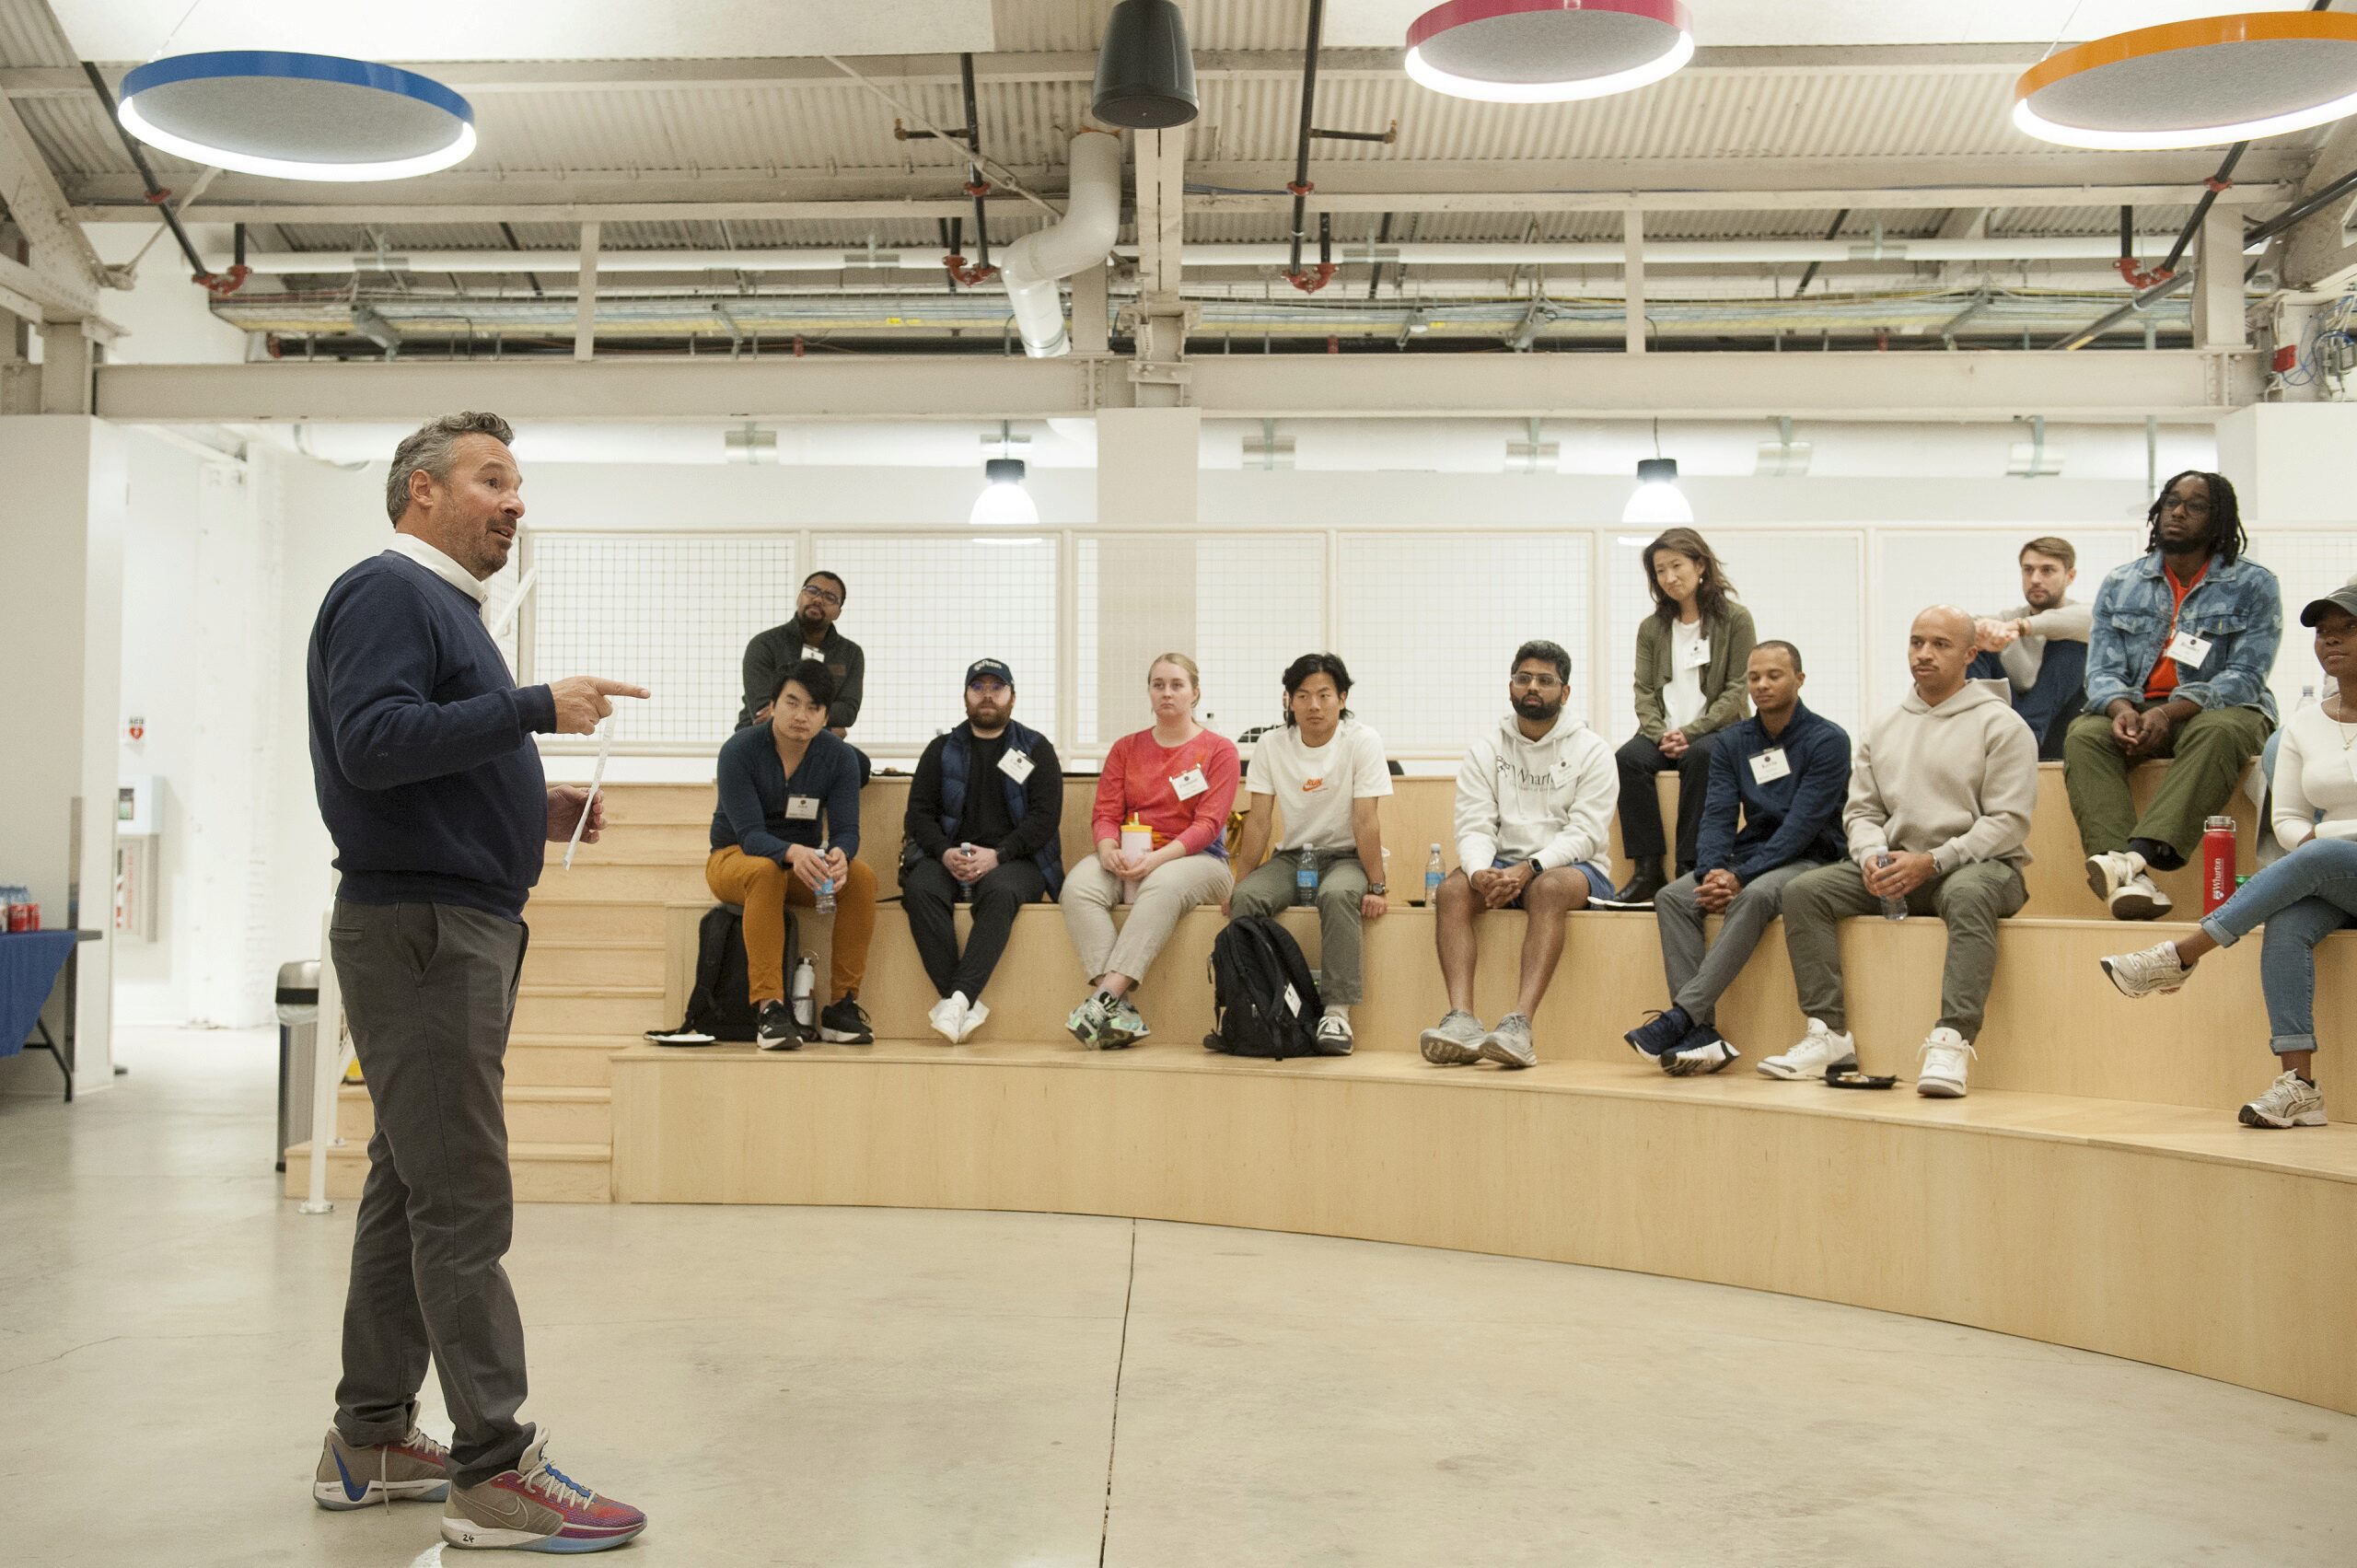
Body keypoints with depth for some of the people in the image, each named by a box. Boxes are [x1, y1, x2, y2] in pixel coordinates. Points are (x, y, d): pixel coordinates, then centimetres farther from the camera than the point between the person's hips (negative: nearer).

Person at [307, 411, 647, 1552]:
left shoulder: (444, 607, 22)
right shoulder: (387, 592, -8)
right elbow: (375, 742, -23)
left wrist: (534, 812, 9)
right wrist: (536, 708, -21)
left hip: (460, 926, 10)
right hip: (419, 928, -10)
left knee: (413, 1188, 13)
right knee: (463, 1202, -9)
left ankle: (371, 1439, 22)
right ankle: (495, 1469, -6)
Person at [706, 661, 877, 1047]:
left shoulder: (840, 756, -8)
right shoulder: (739, 751, -18)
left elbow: (846, 829, -14)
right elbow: (749, 834, -26)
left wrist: (839, 855, -41)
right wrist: (792, 852, -49)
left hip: (804, 862, 3)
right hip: (735, 857, -3)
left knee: (862, 878, -27)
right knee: (766, 872, -39)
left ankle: (841, 1006, -19)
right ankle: (768, 1009, -40)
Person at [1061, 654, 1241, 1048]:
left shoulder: (1218, 749, 5)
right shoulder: (1126, 748, 17)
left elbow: (1208, 823, -6)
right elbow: (1105, 813, 8)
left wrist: (1158, 857, -22)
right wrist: (1108, 848, -17)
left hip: (1195, 859, -3)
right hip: (1128, 861, 3)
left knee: (1162, 886, -39)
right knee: (1079, 884, -29)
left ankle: (1106, 997, -45)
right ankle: (1121, 1011, -40)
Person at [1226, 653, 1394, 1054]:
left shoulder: (1362, 742, -11)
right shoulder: (1271, 746, -1)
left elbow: (1365, 822, -15)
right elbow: (1259, 821, -1)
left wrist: (1377, 887, -18)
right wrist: (1240, 881, -7)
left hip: (1345, 856, -3)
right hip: (1292, 856, 3)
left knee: (1338, 896, -37)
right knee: (1246, 898, -26)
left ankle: (1336, 1012, -34)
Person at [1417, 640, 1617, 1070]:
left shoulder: (1590, 751, 2)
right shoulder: (1485, 753, 11)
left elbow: (1585, 833, -9)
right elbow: (1474, 827, -1)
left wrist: (1530, 868, -25)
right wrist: (1480, 871, -24)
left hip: (1572, 868, -3)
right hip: (1502, 867, 3)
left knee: (1549, 887, -37)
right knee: (1453, 887, -27)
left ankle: (1519, 1024, -50)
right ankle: (1461, 1020, -42)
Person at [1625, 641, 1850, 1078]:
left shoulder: (1827, 740, -6)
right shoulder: (1733, 741, 11)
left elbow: (1803, 824, -15)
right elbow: (1718, 815, 3)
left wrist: (1739, 876, -23)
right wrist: (1712, 872, -18)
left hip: (1809, 859, -5)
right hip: (1750, 857, 6)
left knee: (1753, 896, -37)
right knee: (1673, 897, -22)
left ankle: (1680, 1016, -42)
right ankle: (1700, 1033, -33)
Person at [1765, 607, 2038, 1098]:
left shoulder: (2000, 724, -2)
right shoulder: (1883, 727, 15)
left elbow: (2008, 820, -11)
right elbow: (1861, 810, 12)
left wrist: (1932, 861, -20)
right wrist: (1873, 856, -11)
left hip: (1981, 862, -5)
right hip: (1897, 865, 5)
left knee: (1967, 894, -41)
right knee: (1803, 891, -15)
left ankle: (1951, 1041, -46)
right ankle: (1830, 1033, -18)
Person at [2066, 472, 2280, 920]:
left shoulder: (2254, 585, 2)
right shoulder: (2120, 585, 11)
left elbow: (2245, 676, -9)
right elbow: (2103, 671, 3)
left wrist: (2170, 713, -25)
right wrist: (2121, 709, -22)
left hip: (2216, 709, -2)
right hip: (2135, 709, 3)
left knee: (2219, 733, -38)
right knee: (2083, 737, -30)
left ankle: (2140, 853, -57)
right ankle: (2129, 880, -50)